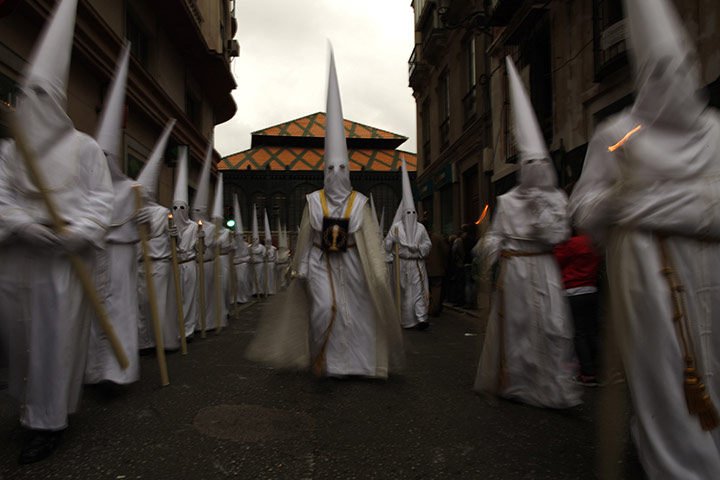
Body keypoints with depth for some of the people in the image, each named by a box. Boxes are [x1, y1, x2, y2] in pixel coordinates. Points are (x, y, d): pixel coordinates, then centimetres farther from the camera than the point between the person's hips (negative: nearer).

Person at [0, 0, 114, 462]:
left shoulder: (84, 147, 1)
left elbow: (101, 198, -4)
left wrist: (78, 233, -19)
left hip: (66, 259, -4)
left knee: (57, 334, -1)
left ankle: (48, 421, 12)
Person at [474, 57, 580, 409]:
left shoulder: (556, 199, 6)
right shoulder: (507, 201, 5)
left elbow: (557, 236, -3)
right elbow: (495, 236, 4)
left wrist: (540, 208, -9)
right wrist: (488, 262, -10)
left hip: (543, 269, 0)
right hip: (514, 269, 0)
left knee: (551, 325, -4)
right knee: (515, 323, 6)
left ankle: (554, 386, 5)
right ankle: (513, 381, 21)